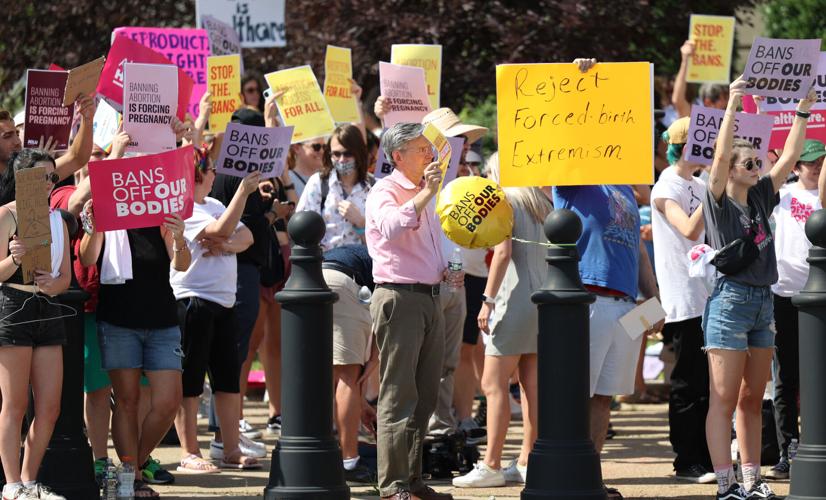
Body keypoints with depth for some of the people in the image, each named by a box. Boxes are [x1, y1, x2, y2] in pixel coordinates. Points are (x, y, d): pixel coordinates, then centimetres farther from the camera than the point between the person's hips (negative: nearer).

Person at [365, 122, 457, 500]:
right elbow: (390, 228, -29)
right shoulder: (384, 192, -7)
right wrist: (425, 194, -26)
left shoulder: (423, 194, 21)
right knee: (398, 397, -8)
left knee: (424, 397, 11)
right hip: (398, 297, -9)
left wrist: (446, 269, 16)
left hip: (430, 298, 9)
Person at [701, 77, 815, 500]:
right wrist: (732, 107, -23)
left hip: (762, 304, 7)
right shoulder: (719, 202, -5)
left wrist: (803, 111, 11)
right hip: (729, 301, -7)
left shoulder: (760, 199, 13)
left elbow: (789, 157, 15)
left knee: (752, 400, 10)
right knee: (724, 400, -7)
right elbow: (720, 154, -19)